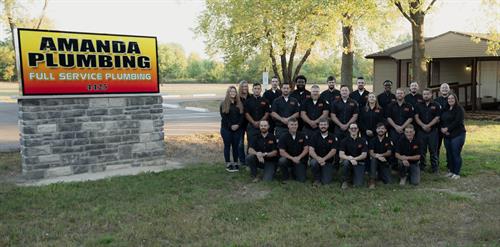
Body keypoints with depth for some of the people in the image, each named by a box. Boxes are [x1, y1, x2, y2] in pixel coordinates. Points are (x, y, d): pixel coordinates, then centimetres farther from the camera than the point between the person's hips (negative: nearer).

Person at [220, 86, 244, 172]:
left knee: (235, 146, 6)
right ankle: (228, 164, 7)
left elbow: (241, 116, 3)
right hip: (226, 128, -3)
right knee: (227, 145, 2)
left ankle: (235, 163, 14)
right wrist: (230, 126, -14)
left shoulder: (239, 104, 10)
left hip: (237, 128, 3)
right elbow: (223, 116, -7)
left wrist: (238, 125, -12)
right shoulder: (223, 104, 1)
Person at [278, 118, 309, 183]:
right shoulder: (283, 137, -8)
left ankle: (294, 171, 22)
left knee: (301, 180, -14)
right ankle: (285, 177, -5)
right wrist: (292, 158, -25)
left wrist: (299, 157, -17)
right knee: (281, 161, -36)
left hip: (300, 160, 1)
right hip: (288, 158, -1)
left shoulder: (302, 136, 0)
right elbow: (281, 152, -13)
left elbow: (306, 149, -1)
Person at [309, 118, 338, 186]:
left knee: (326, 181, -17)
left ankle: (327, 172, 20)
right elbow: (311, 151, -10)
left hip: (328, 161, 0)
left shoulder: (332, 138, 0)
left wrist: (323, 159, -25)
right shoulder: (314, 137, 0)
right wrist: (318, 158, -30)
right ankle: (317, 179, -8)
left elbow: (333, 151, -9)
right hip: (316, 159, 1)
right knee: (313, 162, -36)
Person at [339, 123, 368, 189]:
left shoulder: (363, 141, -1)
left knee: (358, 184, -20)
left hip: (359, 163, 0)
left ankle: (354, 175, 17)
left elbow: (364, 155, -8)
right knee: (346, 161, -38)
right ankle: (345, 181, -14)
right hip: (348, 162, 1)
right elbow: (341, 155, -14)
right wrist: (350, 158, -33)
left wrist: (354, 159, -24)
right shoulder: (344, 141, -3)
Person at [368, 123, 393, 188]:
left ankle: (381, 174, 22)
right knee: (373, 159, -36)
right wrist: (378, 157, -35)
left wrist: (381, 155, -31)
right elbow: (371, 153, -13)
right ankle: (372, 180, -27)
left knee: (388, 181, -15)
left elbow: (389, 153, -10)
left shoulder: (388, 140, -1)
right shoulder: (373, 141, -2)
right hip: (376, 162, -1)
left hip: (385, 163, 1)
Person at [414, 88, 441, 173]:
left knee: (433, 150, 1)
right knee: (421, 150, 5)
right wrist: (423, 125, -12)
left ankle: (435, 168, 8)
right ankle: (421, 166, 14)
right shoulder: (419, 106, 10)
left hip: (433, 130, -1)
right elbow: (416, 117, 2)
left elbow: (437, 118, -3)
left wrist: (428, 125, -14)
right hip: (421, 130, 2)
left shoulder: (436, 105, 5)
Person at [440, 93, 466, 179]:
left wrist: (447, 128, -15)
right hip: (447, 135, 7)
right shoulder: (445, 110, 15)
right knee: (449, 154, 10)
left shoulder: (459, 109, -5)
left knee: (456, 154, -5)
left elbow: (457, 121, -15)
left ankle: (457, 173, 4)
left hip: (457, 135, -6)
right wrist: (442, 128, -6)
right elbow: (441, 121, 13)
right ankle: (451, 171, 22)